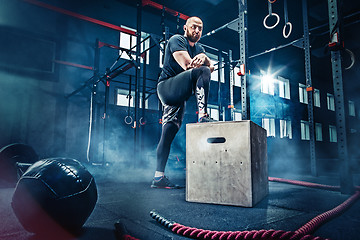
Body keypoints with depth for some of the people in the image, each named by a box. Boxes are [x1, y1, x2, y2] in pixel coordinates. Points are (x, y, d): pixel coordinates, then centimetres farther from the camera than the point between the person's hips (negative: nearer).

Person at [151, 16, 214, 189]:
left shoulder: (199, 48, 23)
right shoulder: (176, 40, -1)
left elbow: (211, 67, 6)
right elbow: (187, 65, -16)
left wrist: (204, 58, -15)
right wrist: (203, 64, -2)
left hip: (179, 96, 8)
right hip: (167, 86, -7)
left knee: (168, 134, 2)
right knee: (202, 71, -23)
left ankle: (158, 177, 3)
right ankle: (202, 115, -31)